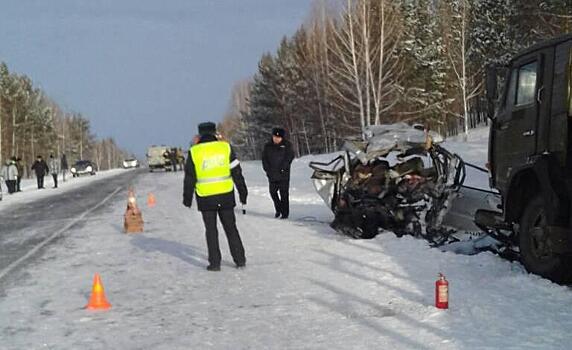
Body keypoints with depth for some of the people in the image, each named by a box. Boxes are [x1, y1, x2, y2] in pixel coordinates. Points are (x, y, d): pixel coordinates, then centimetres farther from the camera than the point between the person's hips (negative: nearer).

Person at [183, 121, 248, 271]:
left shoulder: (194, 152, -3)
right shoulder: (225, 147, -1)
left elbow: (189, 178, -1)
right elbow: (236, 172, 1)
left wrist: (187, 197, 9)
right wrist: (243, 192, 9)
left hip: (205, 197, -1)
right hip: (226, 195, 1)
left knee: (211, 230, 9)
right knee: (231, 228, 12)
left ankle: (215, 263, 8)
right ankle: (240, 259, 13)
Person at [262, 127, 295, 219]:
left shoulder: (287, 145, 0)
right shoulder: (268, 146, 9)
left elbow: (290, 156, -7)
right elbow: (264, 158, 8)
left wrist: (283, 168, -14)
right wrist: (267, 169, -5)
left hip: (283, 174, -3)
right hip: (272, 175, 4)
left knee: (284, 194, -3)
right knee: (273, 192, 7)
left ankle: (285, 213, 3)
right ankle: (278, 209, 27)